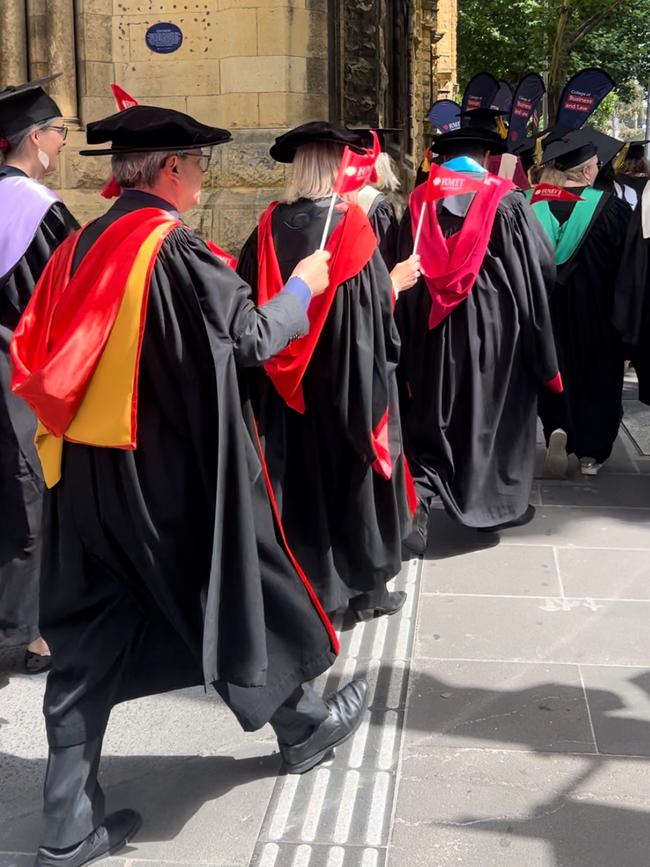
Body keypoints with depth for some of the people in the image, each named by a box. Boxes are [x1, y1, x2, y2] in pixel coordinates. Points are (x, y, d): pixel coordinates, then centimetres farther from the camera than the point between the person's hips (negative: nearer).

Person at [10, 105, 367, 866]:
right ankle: (300, 724, 39)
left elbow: (33, 358, 8)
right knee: (235, 593, 16)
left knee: (89, 643, 9)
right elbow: (252, 336, -8)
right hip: (173, 474, -6)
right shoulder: (177, 251, -15)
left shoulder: (79, 247, 4)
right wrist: (302, 287, 9)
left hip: (82, 471, 6)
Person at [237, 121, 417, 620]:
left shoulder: (270, 226, -3)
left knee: (299, 476, 14)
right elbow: (379, 303, -9)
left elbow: (251, 301, 2)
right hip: (349, 376, -3)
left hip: (287, 383, 3)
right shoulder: (351, 223, -12)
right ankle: (366, 588, 18)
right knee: (354, 473, 9)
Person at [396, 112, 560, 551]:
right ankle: (499, 502, 26)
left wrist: (410, 342, 11)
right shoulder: (508, 202, -7)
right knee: (496, 414, 14)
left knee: (432, 419, 9)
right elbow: (543, 267, -4)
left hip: (432, 330, 2)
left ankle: (417, 501, -9)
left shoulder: (420, 202, 2)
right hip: (495, 328, -2)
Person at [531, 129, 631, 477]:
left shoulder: (530, 207, -6)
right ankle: (591, 452, 15)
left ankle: (558, 428, -5)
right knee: (596, 376, 12)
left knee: (557, 368, 17)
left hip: (546, 313, 2)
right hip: (596, 314, -2)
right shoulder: (610, 208, -14)